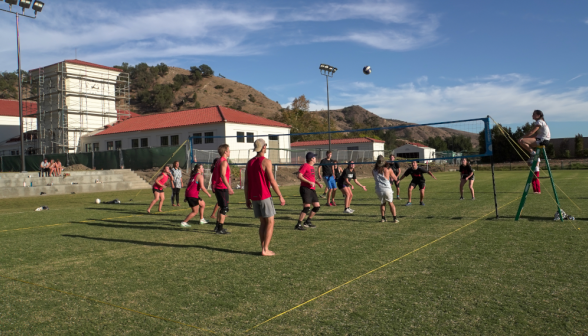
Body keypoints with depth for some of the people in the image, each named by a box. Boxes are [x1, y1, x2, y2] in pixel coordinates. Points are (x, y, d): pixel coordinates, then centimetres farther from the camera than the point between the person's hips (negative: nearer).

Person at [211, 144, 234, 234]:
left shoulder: (219, 161, 15)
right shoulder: (224, 162, -15)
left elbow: (214, 175, 20)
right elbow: (223, 176, -24)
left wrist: (213, 186, 25)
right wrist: (229, 187, -27)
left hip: (218, 187, 10)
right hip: (223, 188, -10)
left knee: (221, 208, 18)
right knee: (225, 208, -6)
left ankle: (217, 227, 25)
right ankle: (220, 229, -4)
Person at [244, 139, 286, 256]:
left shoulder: (249, 163, 10)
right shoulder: (266, 162, -10)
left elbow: (246, 183, 10)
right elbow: (272, 181, -13)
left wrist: (247, 198, 16)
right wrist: (280, 196, -8)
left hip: (254, 197, 7)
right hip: (265, 196, -7)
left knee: (262, 222, 13)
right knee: (270, 222, 0)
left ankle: (264, 248, 12)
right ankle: (265, 250, -3)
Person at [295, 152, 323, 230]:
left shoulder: (312, 167, 18)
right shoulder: (305, 166, -10)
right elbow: (299, 176, -19)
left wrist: (317, 183, 16)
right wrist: (309, 182, -23)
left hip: (312, 189, 9)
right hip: (305, 189, -9)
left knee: (317, 206, 10)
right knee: (307, 207, -16)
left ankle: (307, 222, 25)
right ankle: (298, 225, -9)